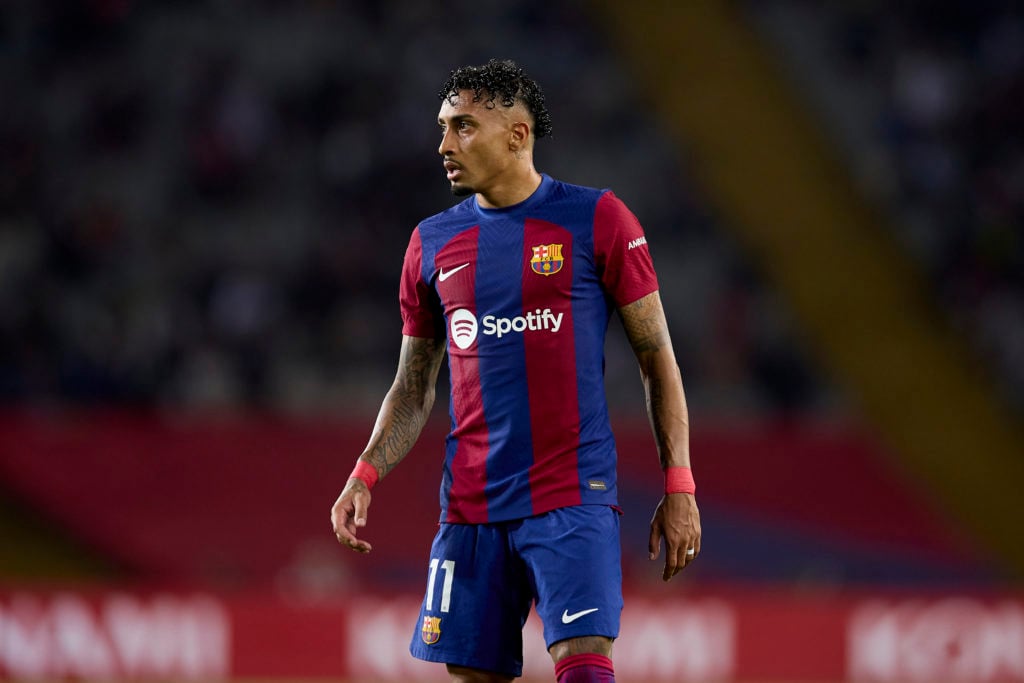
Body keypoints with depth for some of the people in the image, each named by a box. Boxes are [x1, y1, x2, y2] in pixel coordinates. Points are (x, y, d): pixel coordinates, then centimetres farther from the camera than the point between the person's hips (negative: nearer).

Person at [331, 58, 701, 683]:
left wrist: (679, 487, -4)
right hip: (471, 507, 4)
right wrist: (366, 474, 0)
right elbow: (414, 389, 17)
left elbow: (657, 358, 2)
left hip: (574, 497, -4)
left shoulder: (596, 220, 0)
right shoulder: (433, 242, 11)